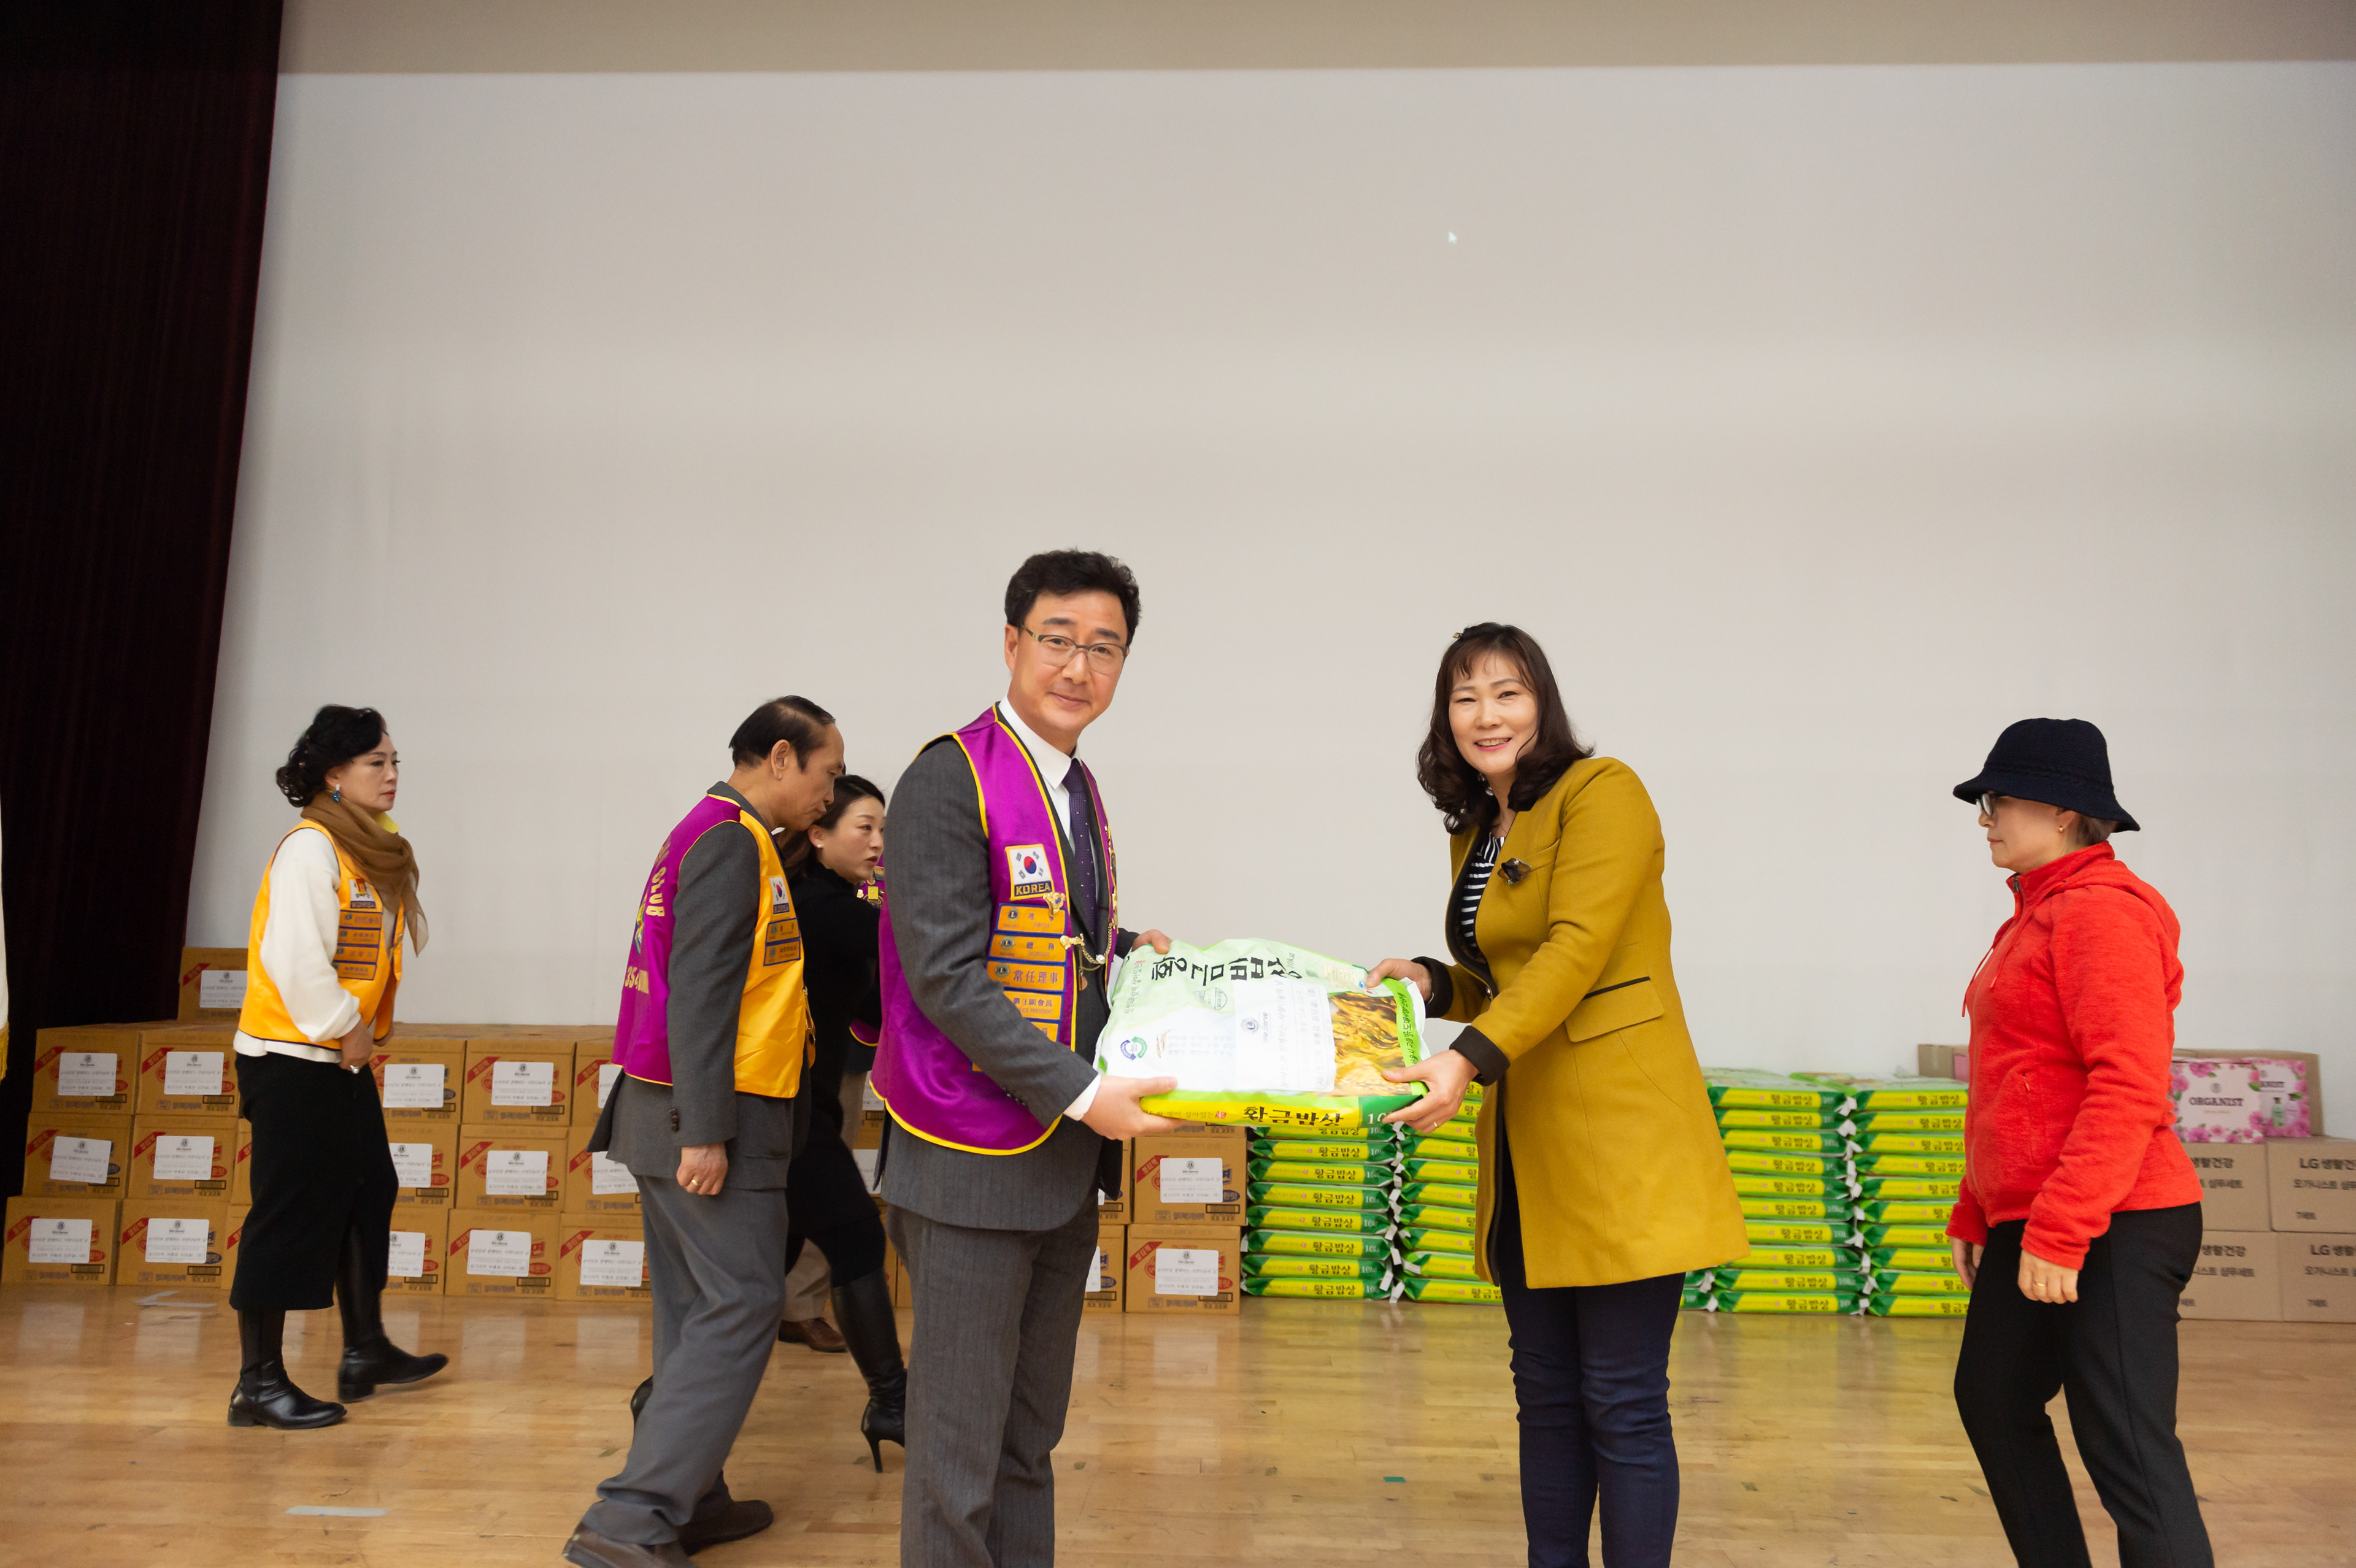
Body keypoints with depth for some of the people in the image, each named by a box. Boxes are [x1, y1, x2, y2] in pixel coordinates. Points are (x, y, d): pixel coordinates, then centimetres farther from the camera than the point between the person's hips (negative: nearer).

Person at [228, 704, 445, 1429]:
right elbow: (293, 958, -24)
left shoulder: (373, 851, 11)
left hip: (343, 1058, 9)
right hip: (293, 1057, -9)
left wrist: (362, 1029, 6)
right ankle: (258, 1383, 8)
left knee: (368, 1193, 15)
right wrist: (344, 1028, -15)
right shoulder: (310, 848, -16)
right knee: (291, 1214, -3)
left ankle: (365, 1351, 28)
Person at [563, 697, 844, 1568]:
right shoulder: (734, 843, -14)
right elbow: (701, 989, -21)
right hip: (712, 1116, -10)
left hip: (677, 1111, 10)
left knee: (695, 1311, 14)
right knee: (740, 1309, -8)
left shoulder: (711, 835, 17)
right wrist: (706, 1131, -23)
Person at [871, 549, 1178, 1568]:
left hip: (1067, 1158, 8)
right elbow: (947, 975, -20)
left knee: (1031, 1434, 18)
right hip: (974, 1165, -8)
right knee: (959, 1440, 3)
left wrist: (1124, 947, 7)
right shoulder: (949, 780, -13)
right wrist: (1084, 1093, -23)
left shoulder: (1078, 790, 12)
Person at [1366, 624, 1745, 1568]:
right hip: (1525, 1146, 8)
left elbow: (1575, 951, -20)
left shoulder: (1603, 793, -7)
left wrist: (1468, 1058, -29)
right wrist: (1433, 984, 6)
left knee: (1622, 1405, -2)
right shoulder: (1476, 832, 16)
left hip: (1617, 1138, -8)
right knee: (1546, 1394, 14)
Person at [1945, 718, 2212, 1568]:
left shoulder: (2103, 909, -14)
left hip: (2112, 1229, -10)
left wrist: (2060, 1232, -24)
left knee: (2126, 1448, -6)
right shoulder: (2038, 914, 16)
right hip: (2027, 1226, 10)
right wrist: (1976, 1211, 20)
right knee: (1991, 1399, 20)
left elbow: (2128, 1089, -22)